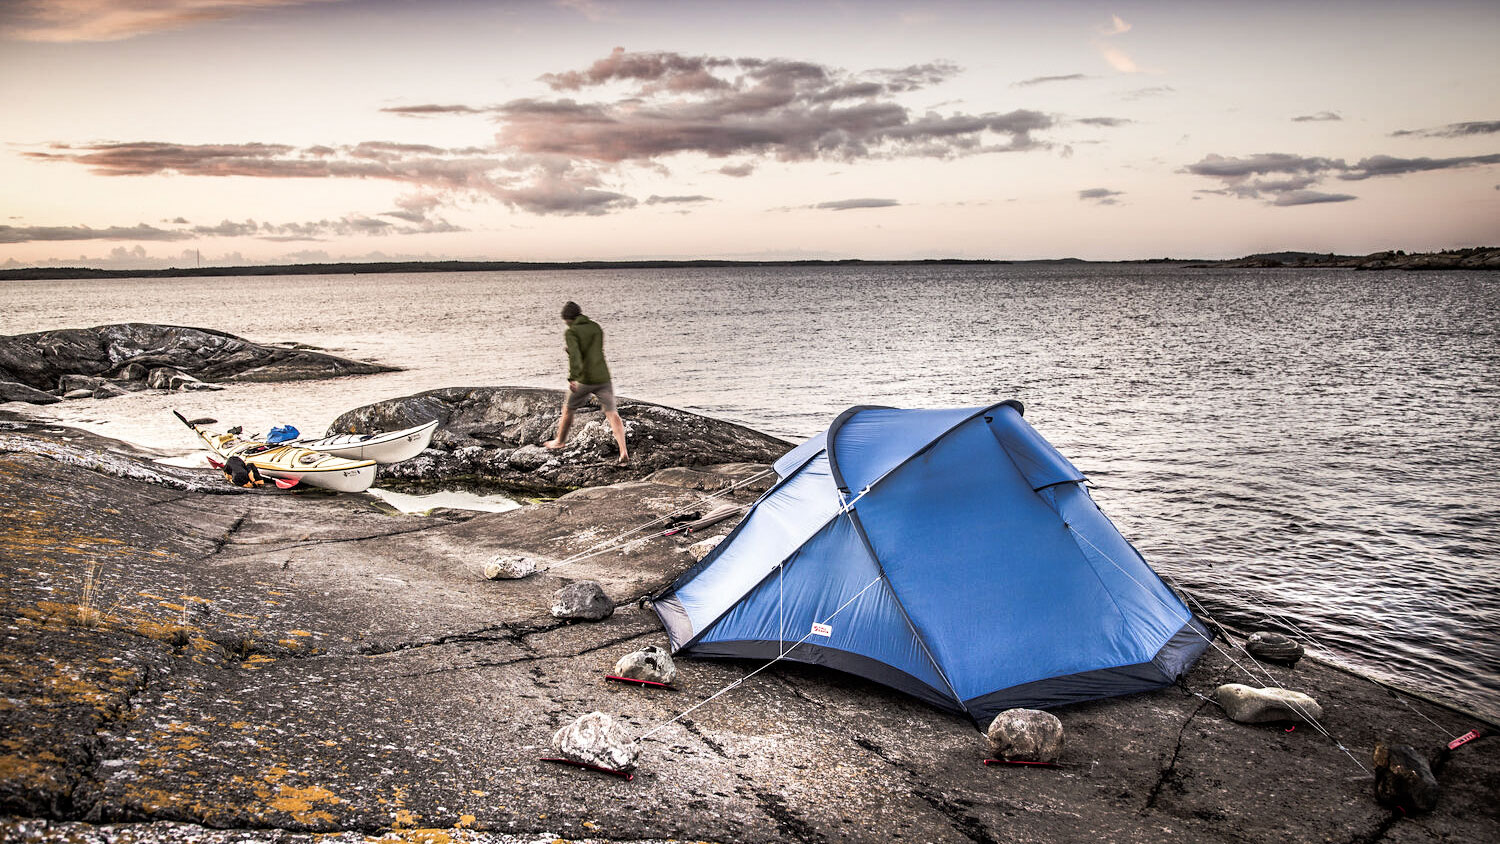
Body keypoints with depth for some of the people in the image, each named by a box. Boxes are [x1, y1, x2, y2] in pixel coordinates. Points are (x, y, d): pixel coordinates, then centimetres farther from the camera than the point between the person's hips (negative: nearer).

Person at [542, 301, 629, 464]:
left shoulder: (571, 332, -6)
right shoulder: (596, 327, 13)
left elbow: (574, 354, -22)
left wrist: (572, 378, -31)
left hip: (584, 379, -4)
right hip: (603, 378, 4)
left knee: (568, 409, 20)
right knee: (612, 414, -2)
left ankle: (559, 441, 41)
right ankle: (624, 452, -16)